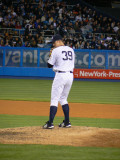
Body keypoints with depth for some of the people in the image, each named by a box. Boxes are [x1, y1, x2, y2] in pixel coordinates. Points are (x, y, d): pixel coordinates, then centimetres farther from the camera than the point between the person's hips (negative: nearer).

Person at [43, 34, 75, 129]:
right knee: (63, 99, 19)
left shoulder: (56, 51, -8)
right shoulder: (71, 50, 12)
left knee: (54, 99, -5)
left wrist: (50, 56, 14)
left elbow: (49, 65, -4)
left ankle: (50, 123, -11)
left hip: (60, 75, -7)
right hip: (70, 75, 7)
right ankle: (67, 122, 16)